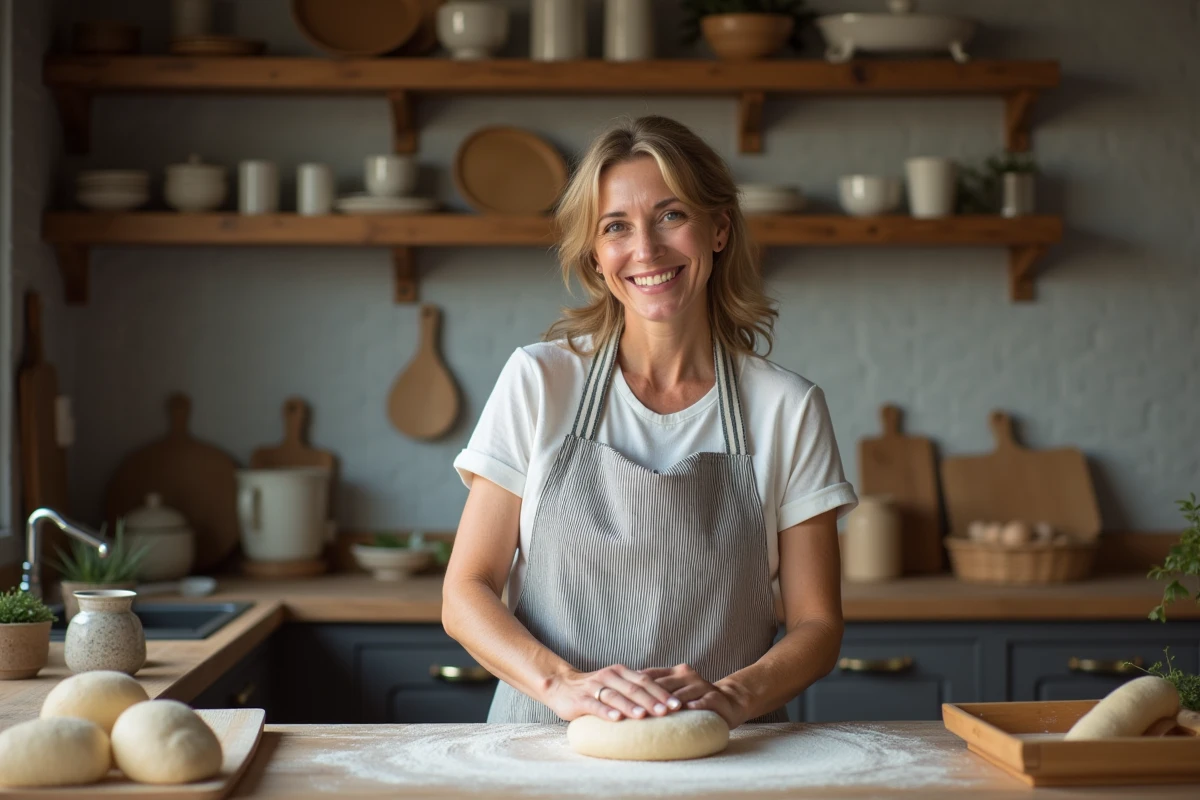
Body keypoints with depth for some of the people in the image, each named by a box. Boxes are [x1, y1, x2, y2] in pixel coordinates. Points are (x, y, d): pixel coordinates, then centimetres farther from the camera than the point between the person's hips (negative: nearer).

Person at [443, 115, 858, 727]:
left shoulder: (788, 409, 3)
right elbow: (465, 595, 2)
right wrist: (563, 684, -15)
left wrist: (733, 694, -13)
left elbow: (816, 625, 6)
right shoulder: (537, 382, 3)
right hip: (549, 746, 1)